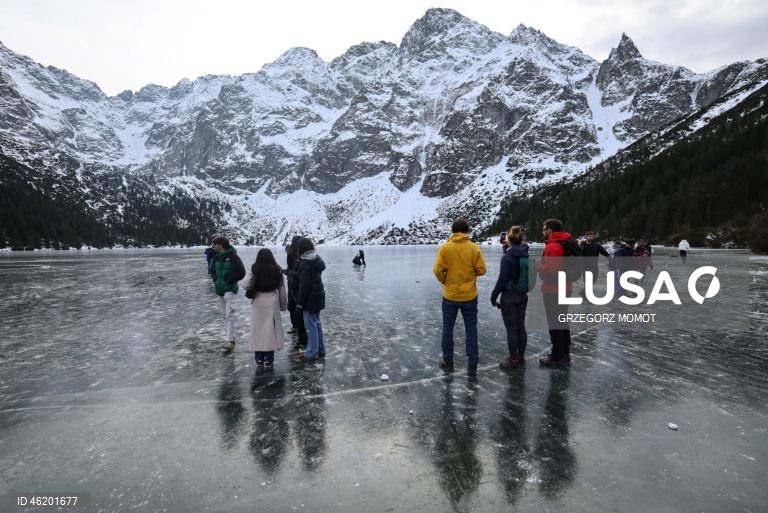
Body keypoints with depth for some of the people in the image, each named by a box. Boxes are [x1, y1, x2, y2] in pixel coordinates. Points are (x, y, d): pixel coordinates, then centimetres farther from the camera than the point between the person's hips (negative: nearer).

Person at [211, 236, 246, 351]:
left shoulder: (233, 257, -11)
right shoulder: (216, 257, 10)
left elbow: (241, 272, -14)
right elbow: (213, 271, 25)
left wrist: (230, 280, -13)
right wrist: (215, 280, 8)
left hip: (230, 290, -7)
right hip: (219, 290, 7)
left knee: (230, 315, -12)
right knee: (225, 315, 12)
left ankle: (230, 340, -13)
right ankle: (231, 337, 21)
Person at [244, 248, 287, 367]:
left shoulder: (253, 269, -5)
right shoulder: (277, 270, -2)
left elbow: (246, 285, -11)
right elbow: (281, 289, 3)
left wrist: (252, 292, 11)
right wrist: (283, 305, 12)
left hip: (258, 303, 0)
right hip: (272, 303, 0)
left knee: (258, 329, 9)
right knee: (271, 329, 6)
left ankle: (259, 358, 15)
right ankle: (269, 359, 9)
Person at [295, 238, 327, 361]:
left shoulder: (305, 264, -19)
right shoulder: (317, 259, 7)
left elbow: (304, 285, -19)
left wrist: (299, 302, -13)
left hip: (310, 298, -9)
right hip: (318, 296, 9)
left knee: (311, 325, 0)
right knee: (317, 323, 17)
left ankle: (312, 353, 8)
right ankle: (320, 350, 26)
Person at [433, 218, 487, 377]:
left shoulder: (445, 247, -9)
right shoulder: (474, 248, -7)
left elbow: (438, 270, -13)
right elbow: (481, 270, -6)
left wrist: (444, 281, 5)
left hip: (450, 296, 0)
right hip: (469, 296, 0)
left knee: (448, 329, 15)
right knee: (471, 330, 11)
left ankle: (448, 361, 25)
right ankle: (472, 365, 14)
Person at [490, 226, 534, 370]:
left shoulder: (507, 257, -16)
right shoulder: (525, 255, 3)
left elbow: (502, 279, -16)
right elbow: (527, 275, 11)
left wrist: (494, 296, -8)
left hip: (509, 297, -7)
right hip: (523, 296, 7)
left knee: (511, 329, 2)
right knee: (521, 327, 14)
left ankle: (513, 360, 11)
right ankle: (521, 358, 24)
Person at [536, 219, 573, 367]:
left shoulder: (552, 247, -21)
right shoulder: (566, 244, 10)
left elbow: (550, 269, -29)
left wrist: (538, 265, -11)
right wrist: (543, 264, 11)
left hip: (553, 291, -10)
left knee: (554, 323, -2)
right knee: (562, 321, 18)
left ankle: (557, 357, 5)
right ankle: (564, 353, 28)